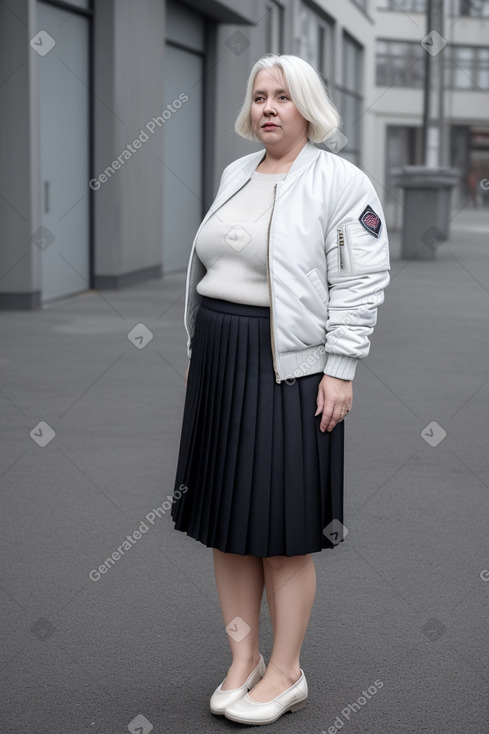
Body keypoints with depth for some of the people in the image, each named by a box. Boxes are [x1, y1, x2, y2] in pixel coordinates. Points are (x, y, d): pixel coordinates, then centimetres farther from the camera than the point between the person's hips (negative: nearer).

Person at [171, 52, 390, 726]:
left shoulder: (342, 182, -6)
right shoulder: (236, 175, 15)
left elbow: (362, 280, -10)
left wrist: (340, 370, -15)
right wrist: (197, 352, 16)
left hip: (289, 366, -6)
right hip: (220, 360, 7)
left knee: (283, 530, 0)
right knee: (226, 523, 9)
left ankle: (286, 673, 14)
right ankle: (243, 659, 23)